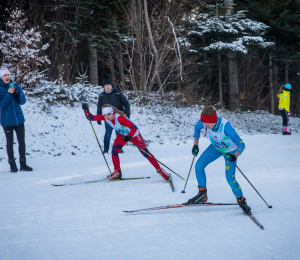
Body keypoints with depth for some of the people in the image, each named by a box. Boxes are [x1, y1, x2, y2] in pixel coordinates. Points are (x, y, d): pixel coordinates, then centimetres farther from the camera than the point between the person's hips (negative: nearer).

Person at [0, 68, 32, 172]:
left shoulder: (16, 86, 3)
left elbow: (23, 101, 1)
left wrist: (18, 93, -18)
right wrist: (8, 94, -24)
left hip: (19, 119, 3)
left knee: (22, 142, 3)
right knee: (10, 143, 3)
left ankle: (23, 164, 10)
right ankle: (12, 165, 9)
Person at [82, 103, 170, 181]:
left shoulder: (119, 117, -38)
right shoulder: (105, 117, -19)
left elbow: (134, 127, -40)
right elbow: (91, 118, -15)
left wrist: (129, 136, -56)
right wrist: (86, 110, -32)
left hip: (134, 134, -6)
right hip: (122, 134, 6)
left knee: (145, 152, -6)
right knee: (114, 150, -11)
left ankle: (160, 170, 4)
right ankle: (117, 172, 4)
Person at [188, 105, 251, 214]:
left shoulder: (225, 127, -41)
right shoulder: (203, 122, -26)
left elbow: (241, 144, -35)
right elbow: (197, 128, 1)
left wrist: (234, 156, -50)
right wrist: (195, 145, 0)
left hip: (230, 151, -5)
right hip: (215, 147, 5)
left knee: (230, 179, -11)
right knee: (198, 166, -9)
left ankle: (241, 200, 13)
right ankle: (202, 194, 7)